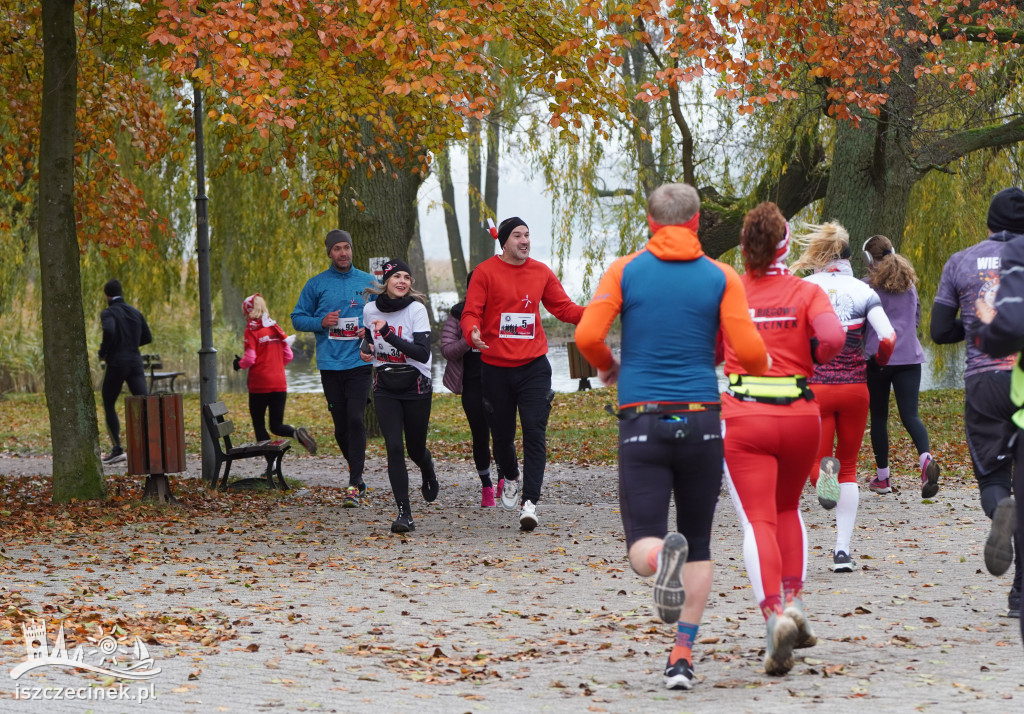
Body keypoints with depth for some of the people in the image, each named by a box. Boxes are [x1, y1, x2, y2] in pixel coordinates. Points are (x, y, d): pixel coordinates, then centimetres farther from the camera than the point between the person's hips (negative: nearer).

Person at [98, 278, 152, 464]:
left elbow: (109, 330, -27)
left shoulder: (108, 313, -6)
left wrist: (103, 352, -12)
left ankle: (117, 449, 8)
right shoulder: (135, 312, 13)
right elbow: (147, 337, 17)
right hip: (135, 363, 4)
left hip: (116, 363, -4)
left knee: (109, 406, 12)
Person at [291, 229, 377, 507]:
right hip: (330, 365, 2)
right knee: (341, 426, 6)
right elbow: (298, 318, 10)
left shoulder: (368, 282, 7)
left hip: (359, 362, -2)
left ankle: (354, 485, -16)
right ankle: (357, 474, 26)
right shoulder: (316, 284, 7)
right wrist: (321, 322, -9)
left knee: (355, 419, -15)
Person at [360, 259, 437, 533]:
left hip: (415, 386, -2)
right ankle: (404, 513, -10)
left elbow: (423, 353, -22)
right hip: (385, 388, 2)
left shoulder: (416, 309, -12)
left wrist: (388, 334, -28)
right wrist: (366, 353, 2)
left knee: (415, 448, 9)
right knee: (394, 447, -12)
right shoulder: (370, 310, 1)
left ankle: (429, 474, 48)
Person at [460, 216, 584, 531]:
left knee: (534, 433, -11)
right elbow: (471, 313, -6)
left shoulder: (541, 272, 6)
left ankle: (529, 502, -15)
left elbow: (563, 308, 13)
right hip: (496, 367, -1)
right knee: (502, 433, 11)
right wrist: (473, 333, -28)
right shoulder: (486, 272, -3)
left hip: (533, 366, 1)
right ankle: (509, 478, 43)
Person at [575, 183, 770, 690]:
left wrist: (607, 367, 15)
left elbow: (587, 335, -6)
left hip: (641, 420, -1)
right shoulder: (721, 277, 2)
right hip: (700, 420, 1)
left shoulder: (624, 271, 3)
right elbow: (749, 351, -6)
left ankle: (660, 558, -38)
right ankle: (682, 656, 7)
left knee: (642, 547, -2)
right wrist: (762, 374, 17)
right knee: (698, 545, 14)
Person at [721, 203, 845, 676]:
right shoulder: (806, 292, 0)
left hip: (743, 417, -1)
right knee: (787, 508, 25)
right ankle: (794, 600, 11)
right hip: (800, 416, 1)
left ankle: (774, 614, -28)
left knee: (757, 521, -7)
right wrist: (812, 359, 5)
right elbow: (833, 337, -16)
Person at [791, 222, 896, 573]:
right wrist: (879, 362, 12)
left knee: (815, 461, 8)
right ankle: (842, 550, 7)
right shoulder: (862, 291, 1)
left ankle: (823, 470, -31)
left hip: (814, 386, -1)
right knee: (848, 468, 13)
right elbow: (888, 338, -8)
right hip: (854, 387, 1)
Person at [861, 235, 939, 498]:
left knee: (878, 417, 9)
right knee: (909, 415, -2)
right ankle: (925, 458, -30)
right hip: (909, 356, 3)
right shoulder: (909, 283, 11)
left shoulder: (868, 286, -6)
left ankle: (882, 477, 14)